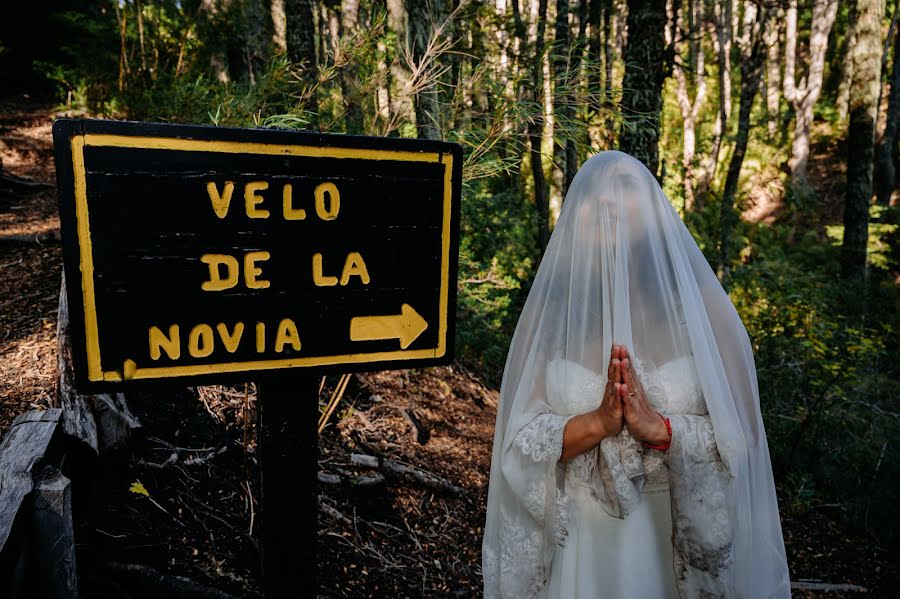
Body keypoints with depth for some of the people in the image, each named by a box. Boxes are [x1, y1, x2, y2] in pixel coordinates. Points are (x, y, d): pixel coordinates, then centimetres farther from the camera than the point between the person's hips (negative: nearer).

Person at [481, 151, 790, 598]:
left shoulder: (700, 308, -9)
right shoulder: (548, 312, -8)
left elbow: (740, 438, -9)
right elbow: (519, 440, -9)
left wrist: (660, 428, -25)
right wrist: (596, 423, -24)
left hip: (677, 533, 0)